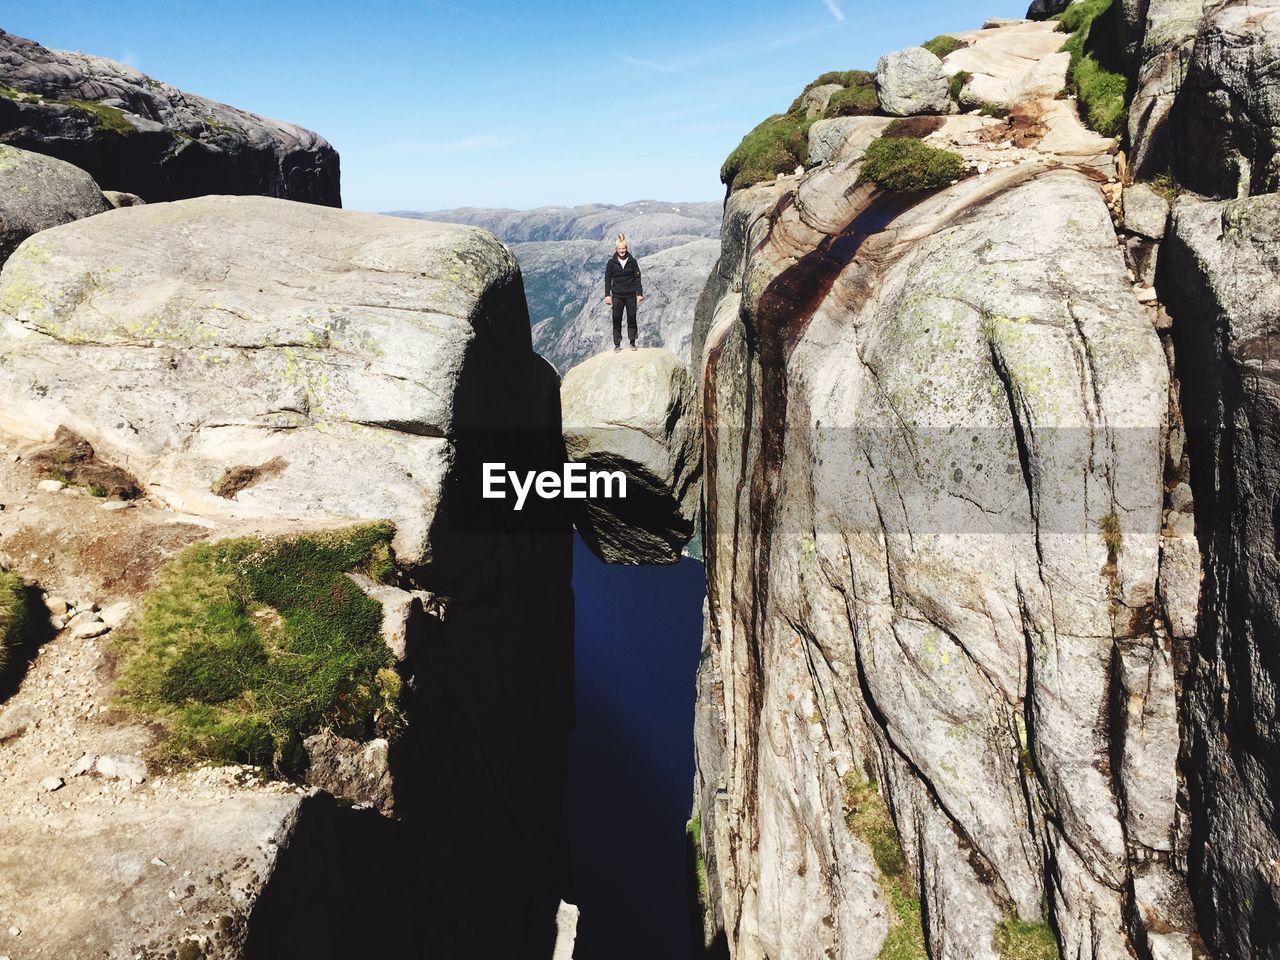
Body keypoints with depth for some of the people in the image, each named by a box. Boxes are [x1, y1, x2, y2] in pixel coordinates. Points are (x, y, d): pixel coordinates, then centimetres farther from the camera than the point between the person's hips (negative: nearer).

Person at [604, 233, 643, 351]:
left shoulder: (632, 261, 0)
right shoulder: (612, 262, 0)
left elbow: (637, 278, 3)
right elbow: (607, 279, 3)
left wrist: (640, 293, -3)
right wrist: (607, 295, -3)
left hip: (630, 295, 0)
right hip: (617, 296, 0)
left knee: (632, 318, 4)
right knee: (617, 319, 3)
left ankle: (632, 342, 14)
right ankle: (617, 344, 10)